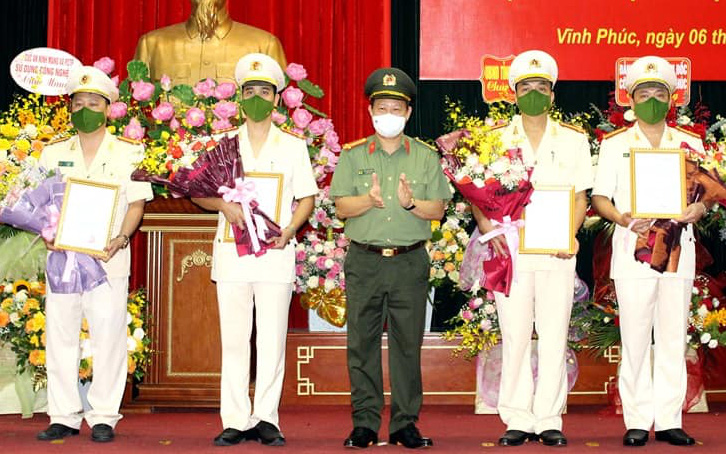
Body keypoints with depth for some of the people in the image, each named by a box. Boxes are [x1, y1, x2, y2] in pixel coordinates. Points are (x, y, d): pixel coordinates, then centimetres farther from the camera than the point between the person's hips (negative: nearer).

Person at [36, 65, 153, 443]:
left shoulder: (128, 153, 6)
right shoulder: (54, 153, 13)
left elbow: (137, 203, 3)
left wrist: (121, 238, -13)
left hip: (108, 259, -3)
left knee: (108, 338, -3)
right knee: (59, 337, 3)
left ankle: (103, 417, 6)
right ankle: (64, 416, 11)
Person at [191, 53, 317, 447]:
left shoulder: (293, 146, 10)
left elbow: (307, 197, 8)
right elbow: (197, 193, 10)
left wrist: (290, 228, -10)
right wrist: (223, 205, -11)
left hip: (276, 252, -1)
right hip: (231, 251, 1)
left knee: (272, 338, -2)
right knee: (233, 338, 1)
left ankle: (266, 418, 4)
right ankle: (236, 421, 4)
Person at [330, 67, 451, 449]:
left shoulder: (425, 157, 9)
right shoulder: (352, 155, 8)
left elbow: (438, 209, 4)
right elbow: (341, 207, 0)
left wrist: (411, 203, -16)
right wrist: (370, 200, -19)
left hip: (410, 262, 0)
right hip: (364, 261, 0)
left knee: (408, 343, 2)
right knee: (362, 342, 1)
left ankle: (405, 423, 9)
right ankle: (364, 422, 9)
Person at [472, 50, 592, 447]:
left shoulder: (573, 139, 10)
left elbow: (581, 197, 9)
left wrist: (571, 235, -7)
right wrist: (488, 231, -9)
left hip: (557, 252, 1)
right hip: (510, 250, 0)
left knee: (554, 336, 1)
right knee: (514, 335, 0)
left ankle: (549, 419, 7)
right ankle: (517, 419, 7)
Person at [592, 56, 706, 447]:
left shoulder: (690, 143, 13)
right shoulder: (614, 144, 9)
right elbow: (600, 197, 5)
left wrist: (698, 209, -10)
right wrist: (621, 217, -15)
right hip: (632, 250, -1)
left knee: (673, 337, 2)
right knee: (635, 338, -2)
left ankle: (669, 420, 8)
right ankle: (637, 421, 4)